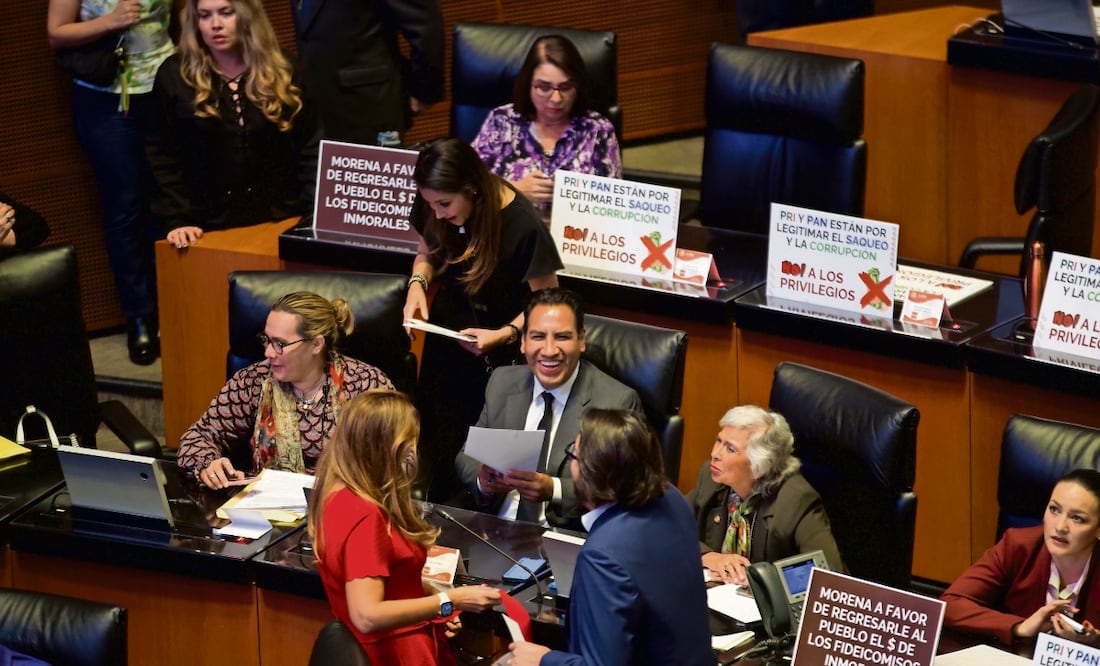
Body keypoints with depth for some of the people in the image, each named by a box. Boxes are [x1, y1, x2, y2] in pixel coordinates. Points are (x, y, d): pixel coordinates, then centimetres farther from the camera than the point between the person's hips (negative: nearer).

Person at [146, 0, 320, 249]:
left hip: (280, 221, 1)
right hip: (211, 226, -1)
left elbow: (309, 147, 5)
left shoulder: (282, 72, 5)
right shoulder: (175, 75, 1)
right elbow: (164, 157, 0)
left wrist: (318, 214, -6)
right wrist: (177, 220, -10)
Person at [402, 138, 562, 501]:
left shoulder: (522, 225, -26)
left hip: (496, 354, -5)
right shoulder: (434, 206, -12)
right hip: (446, 340, 5)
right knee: (438, 447, 12)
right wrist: (417, 283, -11)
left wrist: (504, 335, -28)